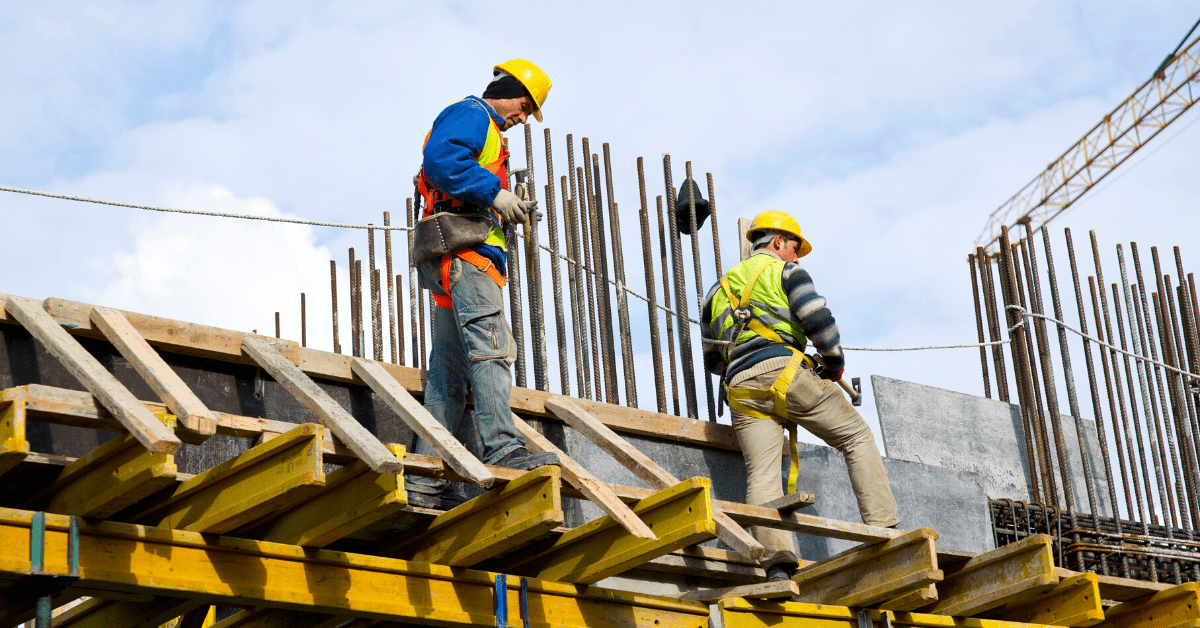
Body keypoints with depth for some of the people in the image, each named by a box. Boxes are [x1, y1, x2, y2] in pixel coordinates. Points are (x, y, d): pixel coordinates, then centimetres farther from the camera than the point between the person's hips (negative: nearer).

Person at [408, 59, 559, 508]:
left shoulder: (486, 132, 33)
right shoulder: (471, 114, 2)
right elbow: (440, 157, -18)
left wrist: (506, 213, 15)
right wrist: (493, 193, -19)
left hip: (458, 264, 10)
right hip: (463, 249, -10)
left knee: (450, 373, 4)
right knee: (491, 346, -22)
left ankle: (425, 481, 1)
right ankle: (504, 449, -33)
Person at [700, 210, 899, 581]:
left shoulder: (719, 289, 30)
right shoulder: (785, 271, 12)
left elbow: (712, 359, 31)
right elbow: (817, 319, -4)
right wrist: (835, 363, 10)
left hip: (741, 390, 4)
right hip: (785, 372, -4)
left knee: (761, 476, -8)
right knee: (857, 438, 8)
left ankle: (776, 562, -28)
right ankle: (882, 529, -3)